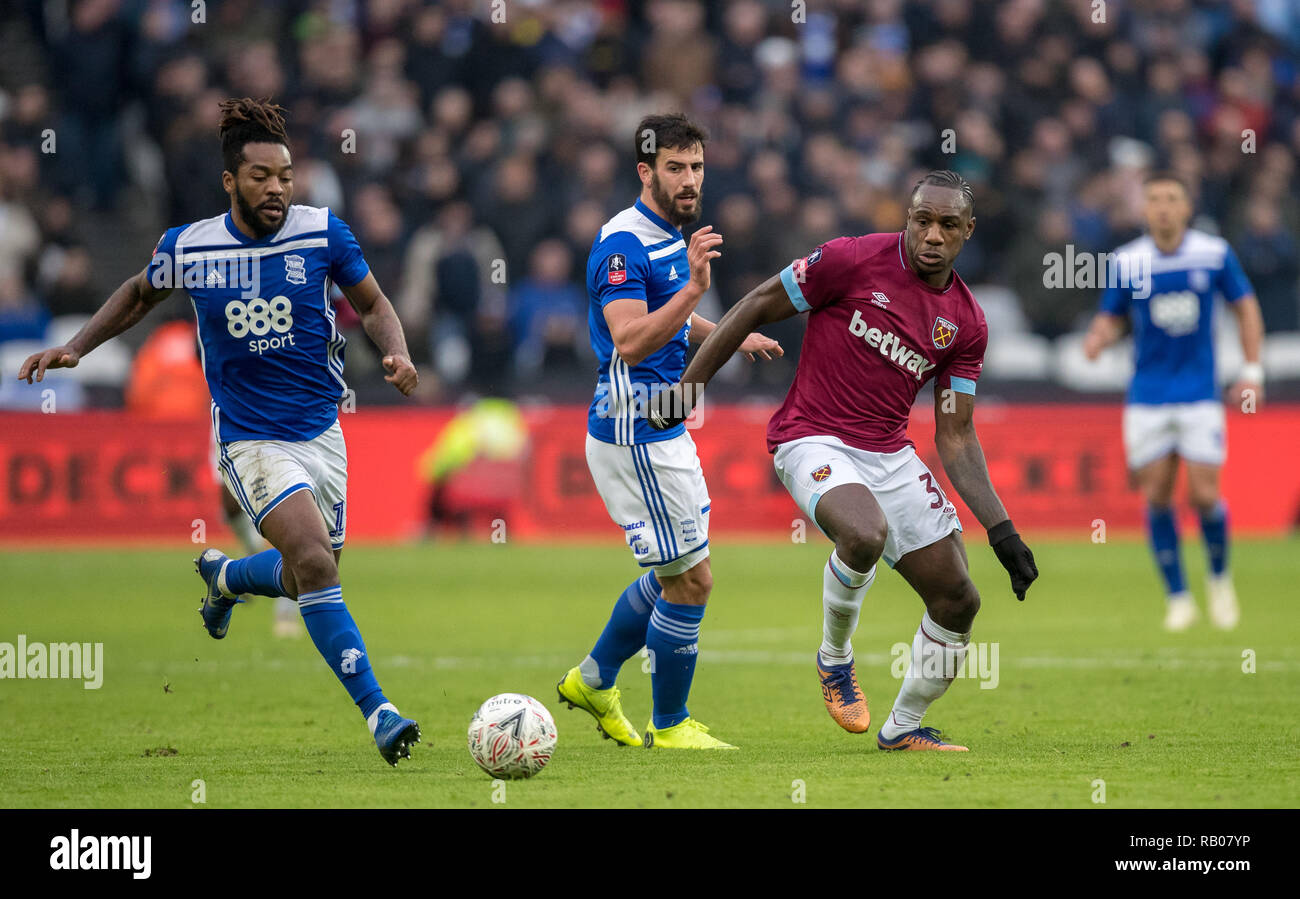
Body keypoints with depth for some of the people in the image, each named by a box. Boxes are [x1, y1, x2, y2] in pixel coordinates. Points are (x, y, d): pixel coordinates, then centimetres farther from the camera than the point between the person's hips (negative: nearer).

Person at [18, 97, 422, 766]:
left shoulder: (323, 233, -7)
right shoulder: (188, 247, -7)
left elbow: (372, 304, 8)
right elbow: (140, 294, 15)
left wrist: (397, 353, -11)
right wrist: (75, 347, 7)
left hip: (322, 431, 3)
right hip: (250, 440, -3)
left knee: (306, 578, 14)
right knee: (315, 560, -24)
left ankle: (223, 575, 49)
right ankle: (377, 712, -23)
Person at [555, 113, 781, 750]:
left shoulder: (671, 236, 12)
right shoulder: (623, 244, -19)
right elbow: (630, 343, -30)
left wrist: (734, 338, 22)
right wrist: (694, 288, -39)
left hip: (661, 430, 10)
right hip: (634, 436, -10)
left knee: (675, 576, 20)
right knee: (691, 580, -5)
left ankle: (593, 680, 33)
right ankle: (669, 726, 7)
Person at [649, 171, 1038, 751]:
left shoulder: (966, 322, 3)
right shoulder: (854, 261, -12)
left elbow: (955, 435, 7)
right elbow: (756, 307, -3)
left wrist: (1001, 531, -1)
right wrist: (687, 388, -4)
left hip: (890, 456, 6)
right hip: (814, 440, -6)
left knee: (958, 601, 2)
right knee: (864, 534, -36)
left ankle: (903, 728, 25)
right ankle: (835, 659, -7)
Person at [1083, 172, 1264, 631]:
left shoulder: (1215, 253, -3)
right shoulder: (1125, 262, -2)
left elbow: (1245, 305, 8)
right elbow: (1111, 317, 8)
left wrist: (1252, 372, 3)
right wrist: (1097, 338, -16)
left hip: (1199, 394, -1)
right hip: (1147, 398, 1)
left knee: (1204, 495, -8)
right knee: (1156, 496, 0)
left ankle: (1219, 577, 20)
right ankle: (1178, 597, 14)